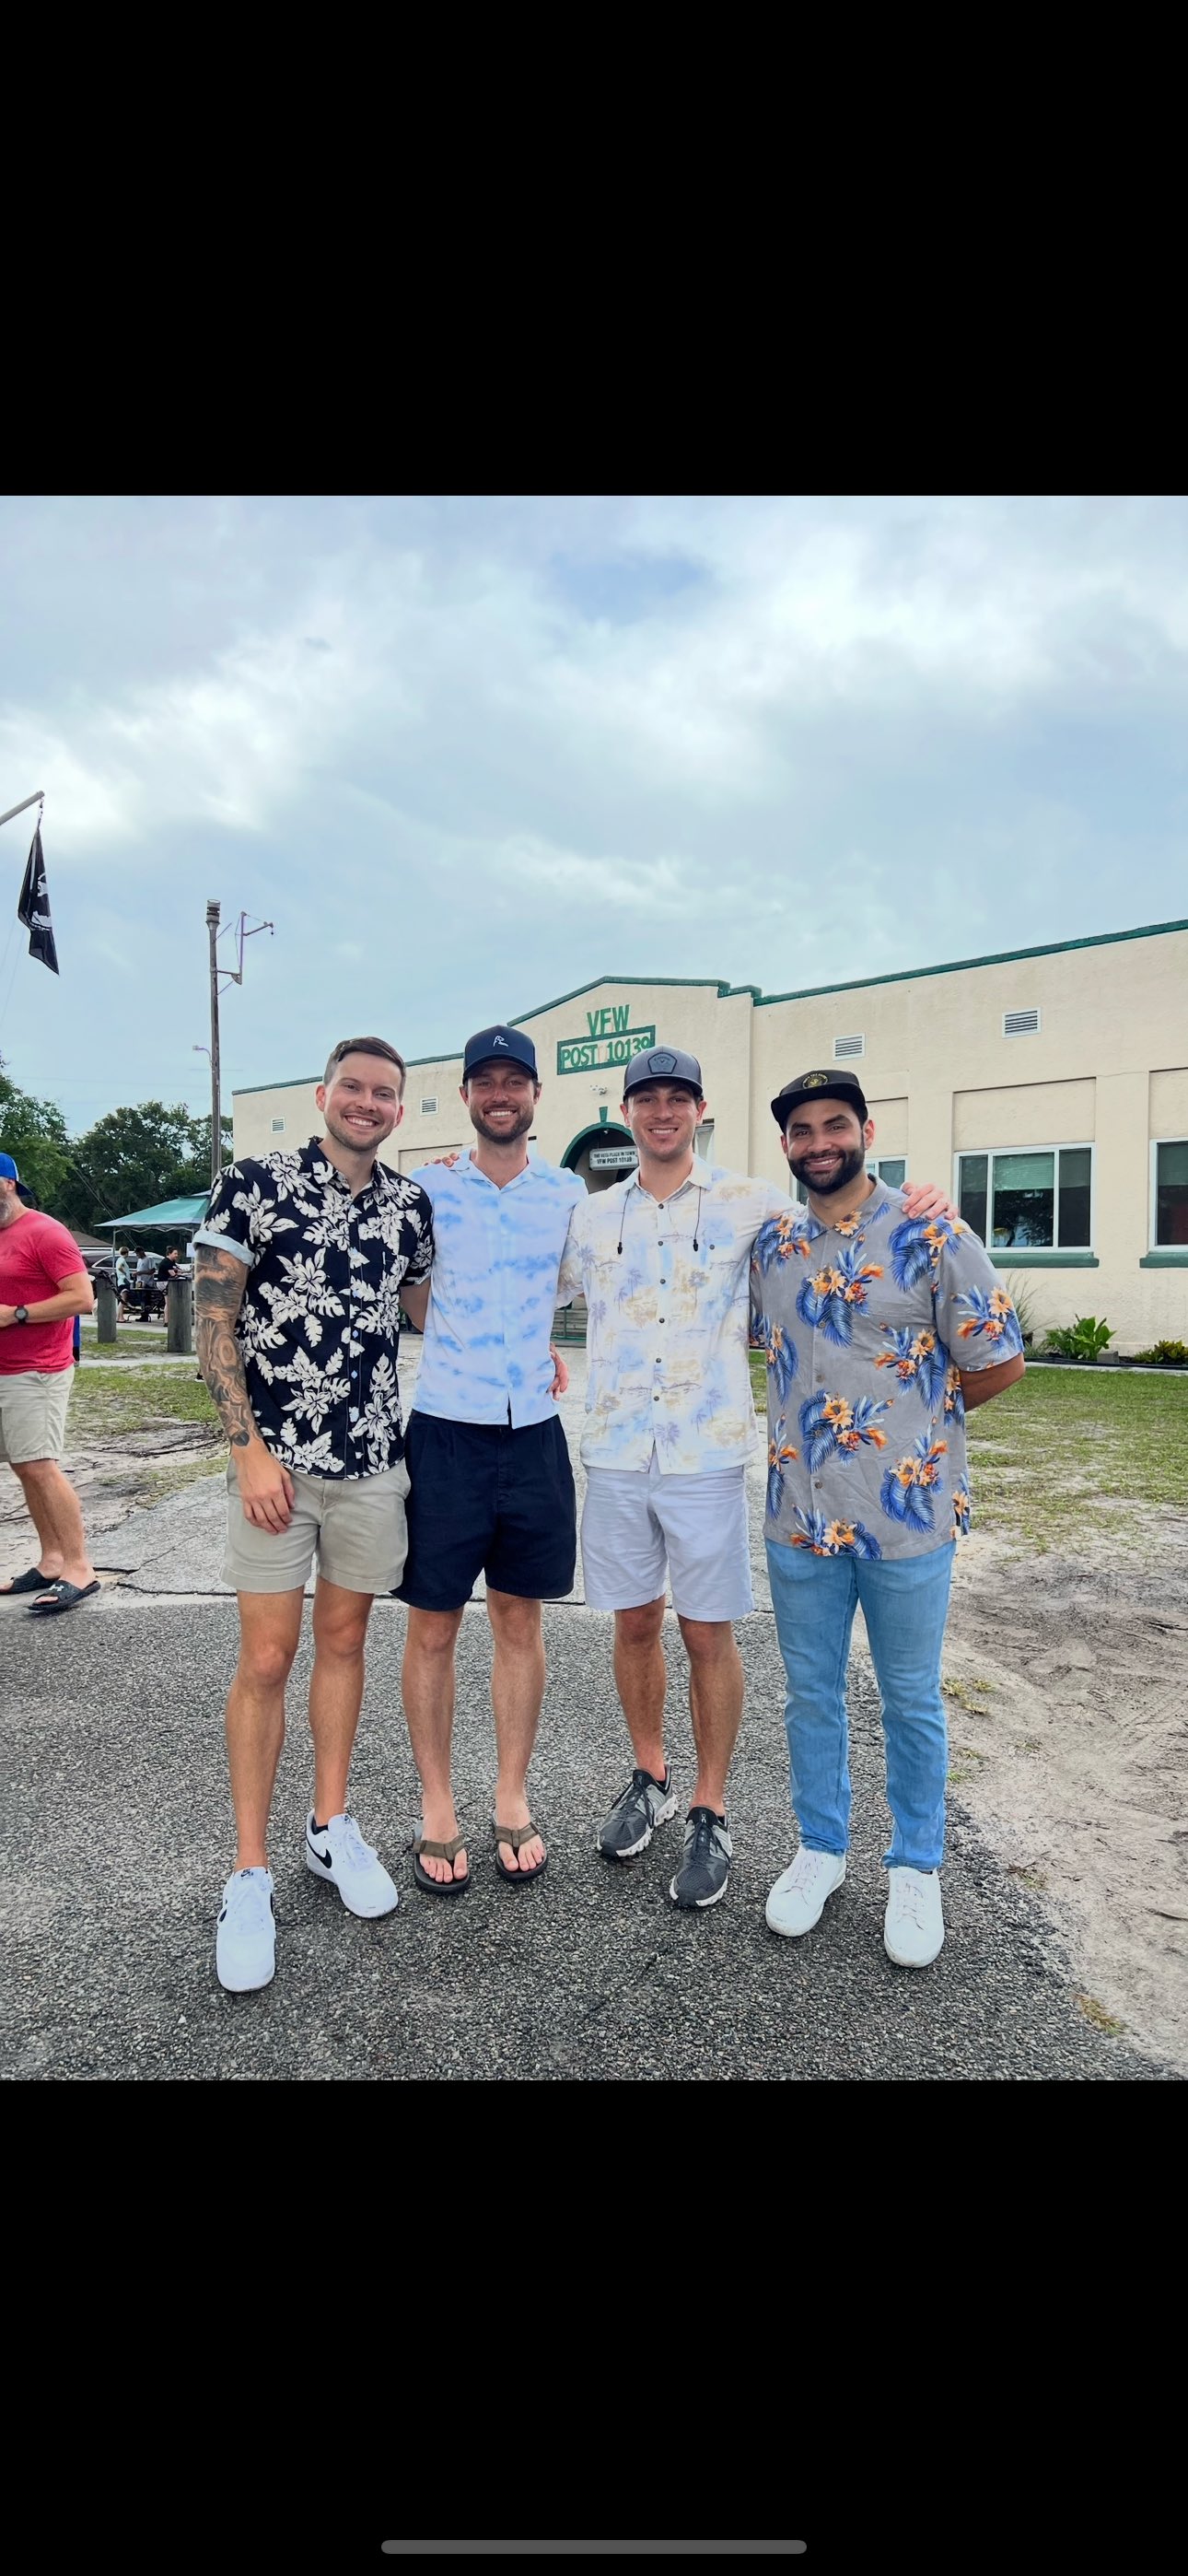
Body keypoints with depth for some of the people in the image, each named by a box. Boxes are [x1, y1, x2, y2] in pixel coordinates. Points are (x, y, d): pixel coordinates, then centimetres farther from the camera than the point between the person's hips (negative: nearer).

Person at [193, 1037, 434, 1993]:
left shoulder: (410, 1205, 6)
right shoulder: (253, 1183, -6)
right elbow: (215, 1323, -7)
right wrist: (249, 1449, -13)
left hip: (374, 1459, 4)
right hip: (275, 1461, -3)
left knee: (343, 1639, 14)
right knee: (267, 1659, 2)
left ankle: (331, 1827, 31)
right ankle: (251, 1873, 17)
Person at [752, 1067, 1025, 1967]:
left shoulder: (933, 1236, -9)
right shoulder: (770, 1243, 4)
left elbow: (1000, 1360, -7)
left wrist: (916, 1416, 2)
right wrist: (814, 1416, 7)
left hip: (908, 1515, -3)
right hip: (800, 1512, 4)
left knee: (911, 1700, 13)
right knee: (811, 1693, 16)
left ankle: (916, 1867, 34)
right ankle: (820, 1849, 37)